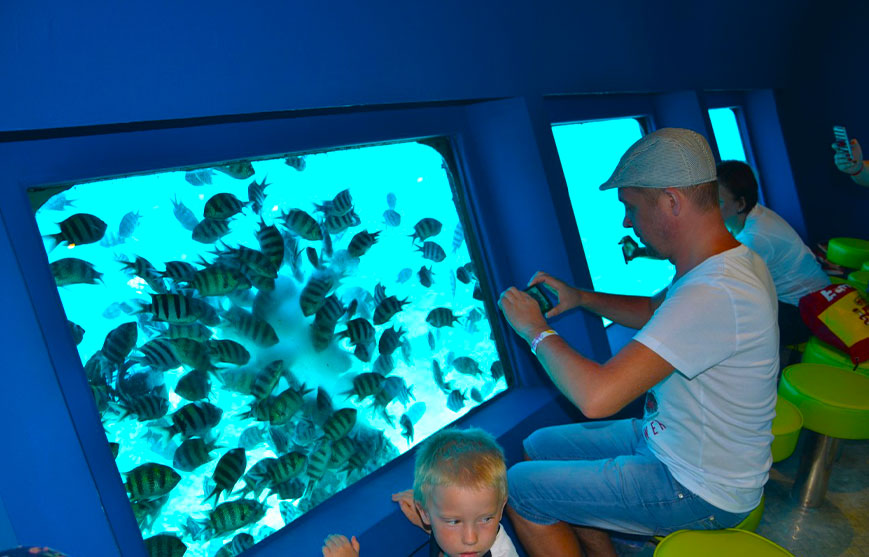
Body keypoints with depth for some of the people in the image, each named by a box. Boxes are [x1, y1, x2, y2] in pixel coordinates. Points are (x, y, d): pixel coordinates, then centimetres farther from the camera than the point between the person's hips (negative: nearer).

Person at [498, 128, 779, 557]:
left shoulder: (713, 294, -34)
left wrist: (535, 329, -20)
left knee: (519, 489, -5)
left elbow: (596, 396, -38)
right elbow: (654, 311, 19)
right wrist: (581, 297, 5)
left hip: (701, 490, -9)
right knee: (540, 448, 15)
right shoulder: (729, 261, -1)